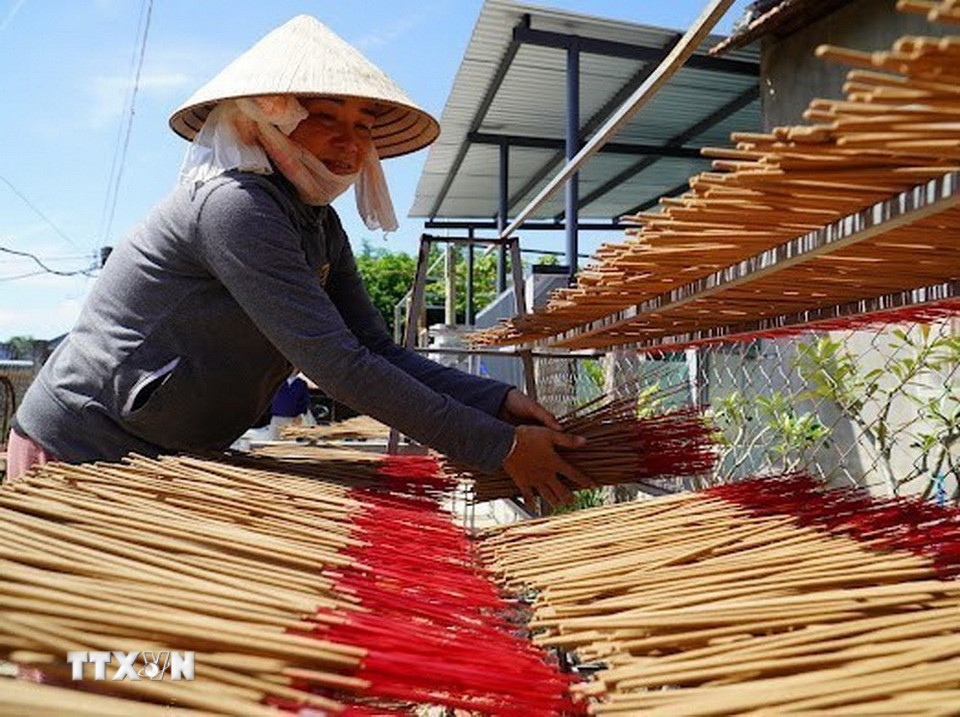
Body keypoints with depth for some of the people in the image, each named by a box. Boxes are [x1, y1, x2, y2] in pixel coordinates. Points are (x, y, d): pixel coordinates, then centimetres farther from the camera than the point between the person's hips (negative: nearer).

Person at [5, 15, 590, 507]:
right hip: (84, 455, -8)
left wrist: (499, 400, -16)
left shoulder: (322, 229, 3)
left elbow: (378, 351, -2)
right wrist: (498, 447, -27)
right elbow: (339, 366, -30)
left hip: (162, 460, 8)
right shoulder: (231, 204, -24)